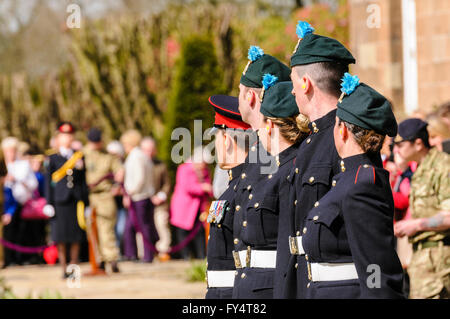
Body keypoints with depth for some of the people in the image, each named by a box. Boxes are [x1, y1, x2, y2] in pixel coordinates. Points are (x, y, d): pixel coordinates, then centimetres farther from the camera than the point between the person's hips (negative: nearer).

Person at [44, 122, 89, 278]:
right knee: (61, 238, -2)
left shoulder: (79, 157, 13)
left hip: (77, 201, 2)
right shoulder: (53, 159, 6)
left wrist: (86, 202, 8)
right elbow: (48, 182, 4)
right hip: (60, 201, -2)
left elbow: (84, 180, 12)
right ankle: (64, 270, 3)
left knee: (76, 237, 1)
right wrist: (49, 204, -3)